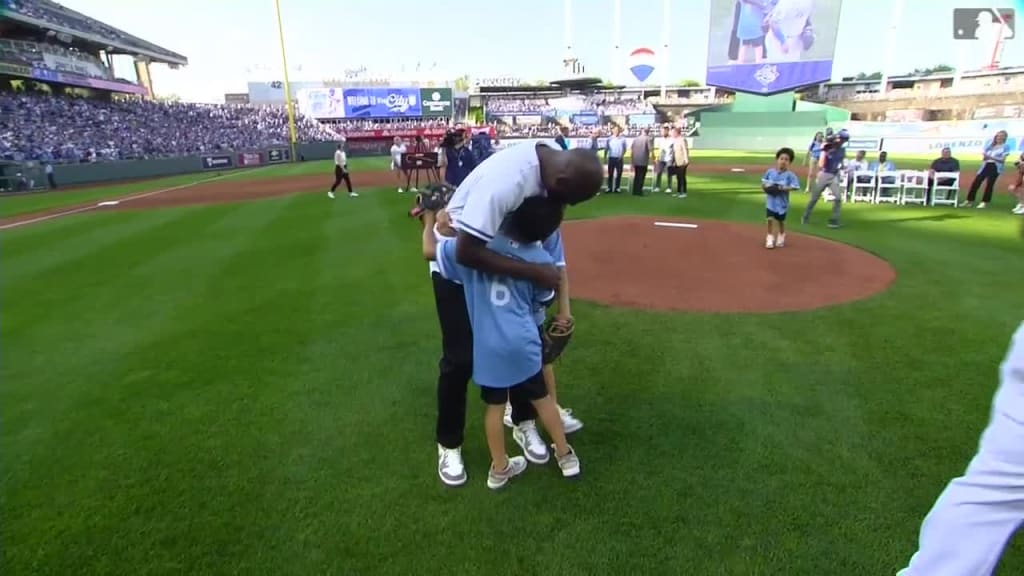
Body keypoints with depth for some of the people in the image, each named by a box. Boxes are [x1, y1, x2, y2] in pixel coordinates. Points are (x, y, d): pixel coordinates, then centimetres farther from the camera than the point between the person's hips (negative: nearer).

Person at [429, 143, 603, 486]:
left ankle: (524, 424, 29)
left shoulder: (556, 159, -16)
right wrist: (534, 272, -36)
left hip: (503, 254, 7)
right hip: (457, 262, -7)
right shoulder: (505, 180, -40)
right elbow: (467, 252, -40)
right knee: (461, 357, -1)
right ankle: (449, 445, 20)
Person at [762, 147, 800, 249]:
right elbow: (763, 182, 7)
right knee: (770, 219, -4)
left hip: (782, 203, -1)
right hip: (771, 201, 1)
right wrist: (765, 187, -13)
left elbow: (794, 187, -15)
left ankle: (781, 237, 35)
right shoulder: (770, 172, -4)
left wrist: (783, 188, -26)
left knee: (781, 221, 14)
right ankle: (770, 238, 10)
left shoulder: (790, 175, -13)